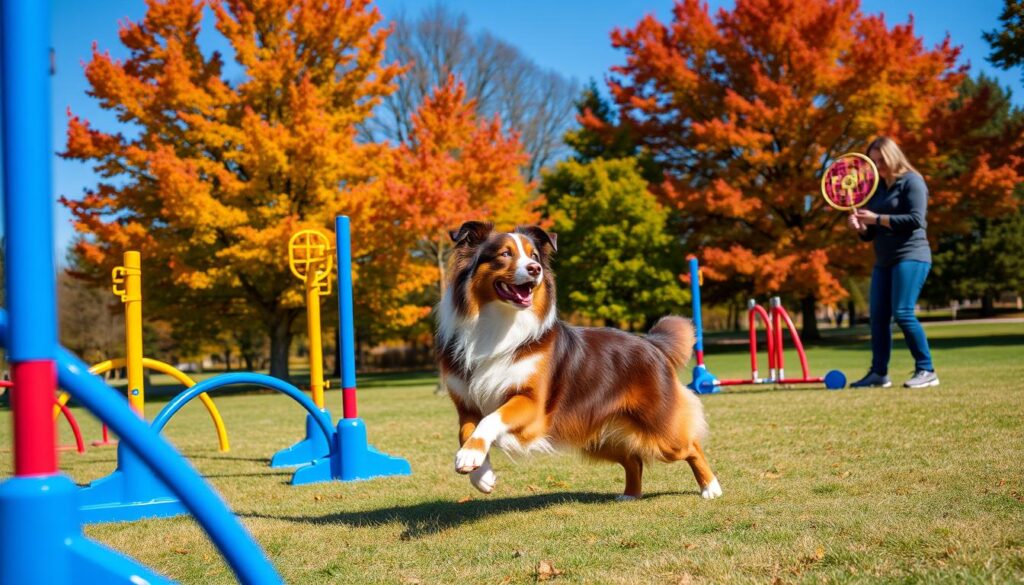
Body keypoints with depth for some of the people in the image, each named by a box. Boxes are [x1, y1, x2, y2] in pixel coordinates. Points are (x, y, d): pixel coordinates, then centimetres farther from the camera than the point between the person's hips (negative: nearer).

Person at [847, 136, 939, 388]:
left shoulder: (911, 181, -4)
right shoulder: (876, 188, 18)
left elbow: (916, 219, -16)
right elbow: (871, 234, 19)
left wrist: (878, 219, -15)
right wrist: (860, 226, -3)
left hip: (910, 256, -8)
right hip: (883, 260, 8)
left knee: (903, 313, -16)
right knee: (878, 315, 1)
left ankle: (926, 371, -9)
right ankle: (879, 373, 5)